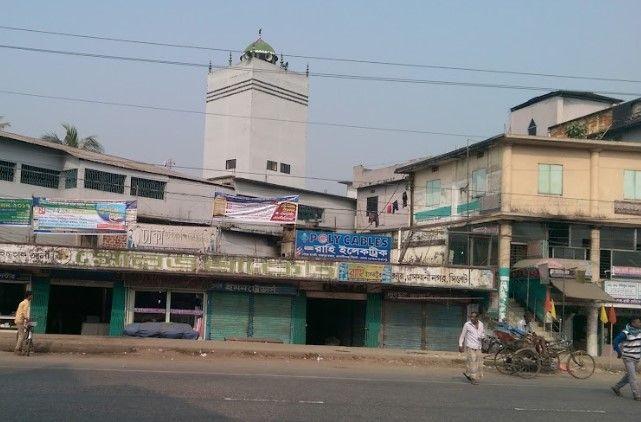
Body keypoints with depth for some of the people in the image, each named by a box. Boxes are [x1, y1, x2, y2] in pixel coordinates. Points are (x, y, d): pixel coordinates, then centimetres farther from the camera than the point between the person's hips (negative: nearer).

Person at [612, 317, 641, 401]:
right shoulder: (625, 333, -18)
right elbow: (615, 342, -12)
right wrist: (619, 352, -7)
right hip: (628, 358, -7)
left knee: (629, 375, 16)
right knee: (632, 376, -8)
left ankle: (616, 388, 31)